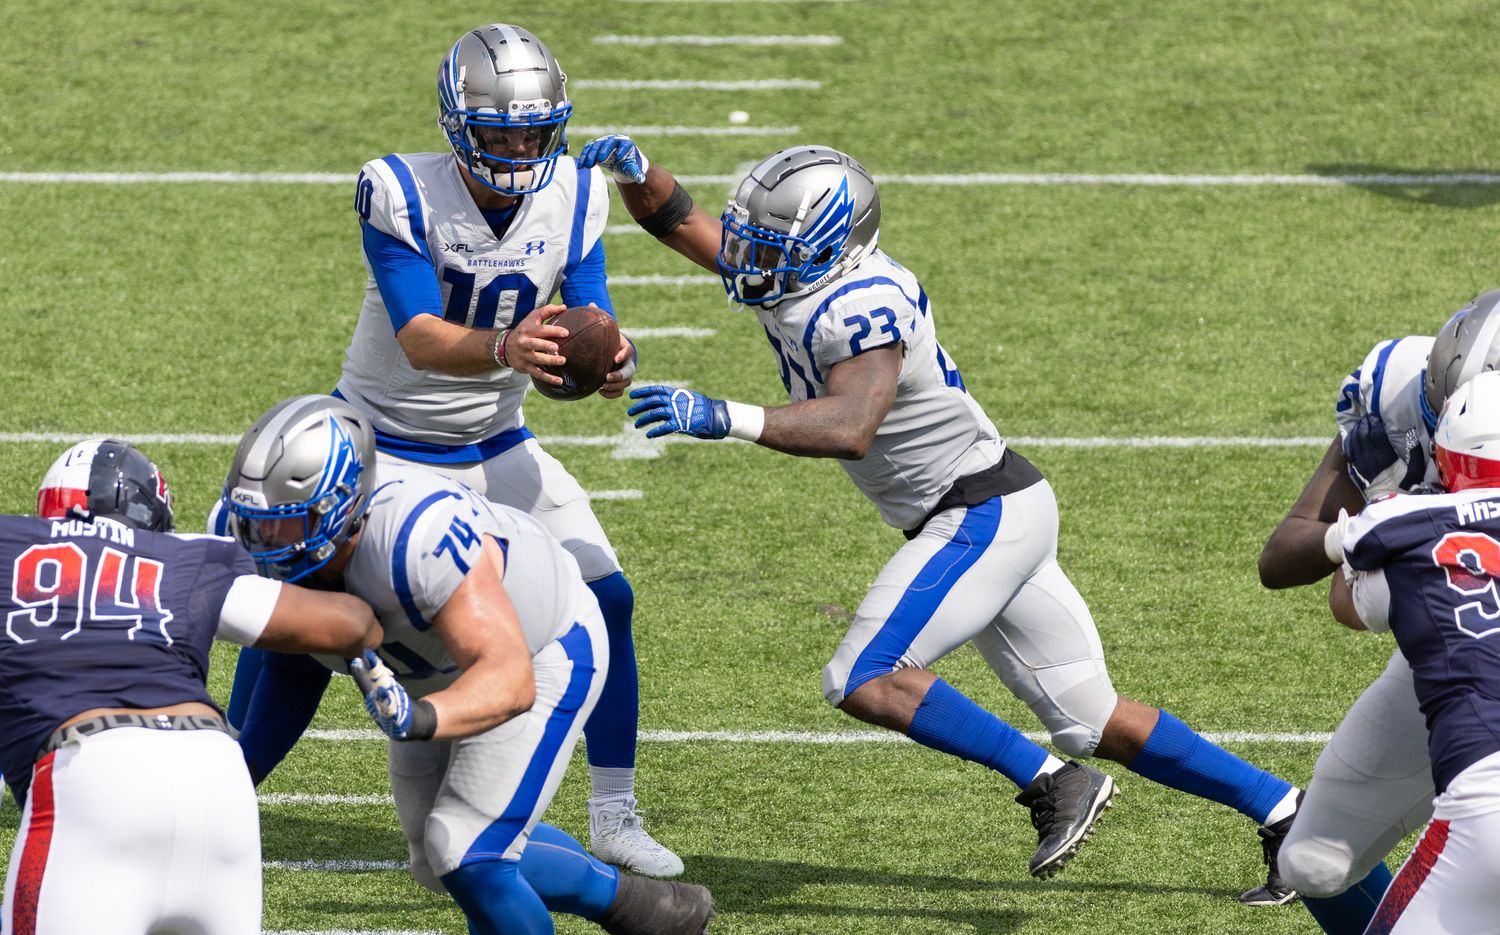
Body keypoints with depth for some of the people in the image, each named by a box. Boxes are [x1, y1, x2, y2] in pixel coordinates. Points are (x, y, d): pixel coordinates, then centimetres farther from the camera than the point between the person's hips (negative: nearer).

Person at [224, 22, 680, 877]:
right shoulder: (402, 195, -24)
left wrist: (610, 362, -38)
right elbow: (420, 340, -33)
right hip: (384, 444, -4)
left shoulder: (575, 198, -11)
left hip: (496, 448, 4)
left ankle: (615, 817, 5)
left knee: (607, 601, -8)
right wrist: (506, 348, -53)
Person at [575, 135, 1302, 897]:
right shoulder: (794, 272, 3)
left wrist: (723, 420, -45)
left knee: (865, 680, -16)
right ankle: (1284, 813, 16)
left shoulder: (861, 310, -24)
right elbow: (677, 222, 12)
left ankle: (1052, 784, -11)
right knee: (1091, 721, 12)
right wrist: (633, 170, -7)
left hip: (981, 516, -10)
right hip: (982, 517, 10)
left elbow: (850, 428, -40)